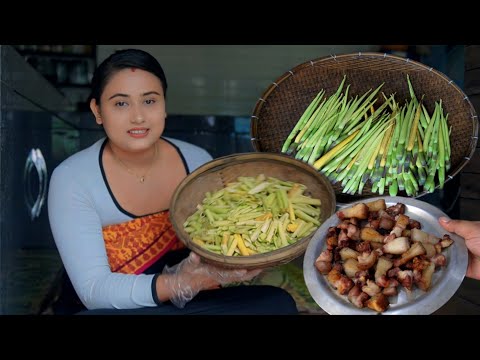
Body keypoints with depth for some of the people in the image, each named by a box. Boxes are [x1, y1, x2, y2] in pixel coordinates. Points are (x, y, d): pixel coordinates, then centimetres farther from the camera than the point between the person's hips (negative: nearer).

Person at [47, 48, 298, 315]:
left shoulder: (198, 160, -1)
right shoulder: (71, 179, -12)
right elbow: (94, 290, -19)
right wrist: (182, 284, -35)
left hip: (200, 301, 4)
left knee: (278, 302, -22)